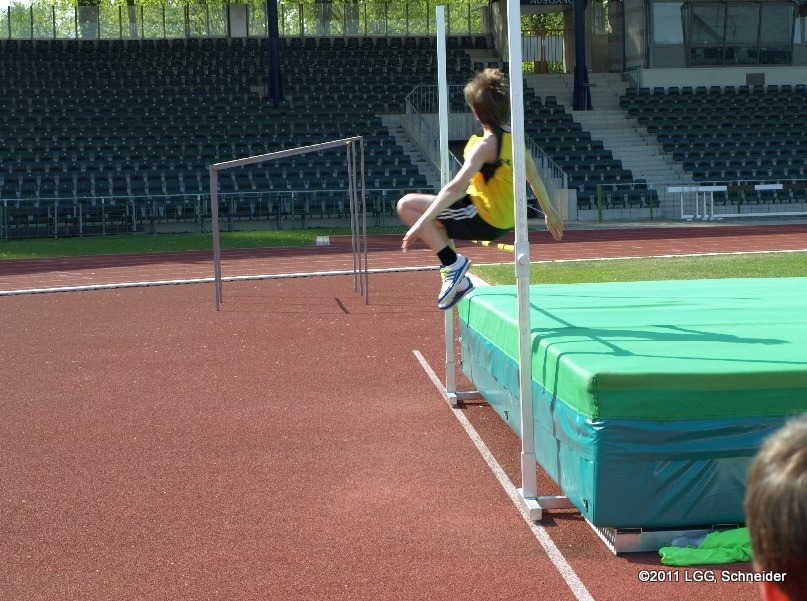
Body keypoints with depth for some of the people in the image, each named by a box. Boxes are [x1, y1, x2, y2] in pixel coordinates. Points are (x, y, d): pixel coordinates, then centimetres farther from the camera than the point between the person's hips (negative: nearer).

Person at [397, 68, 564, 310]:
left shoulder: (486, 145, -19)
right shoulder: (514, 139, 6)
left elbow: (457, 187, -29)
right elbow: (535, 178, 17)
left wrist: (420, 224, -33)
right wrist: (549, 211, 31)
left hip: (483, 220, -9)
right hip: (504, 223, 9)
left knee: (407, 205, -7)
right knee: (435, 215, 31)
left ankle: (452, 263, -11)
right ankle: (458, 280, 25)